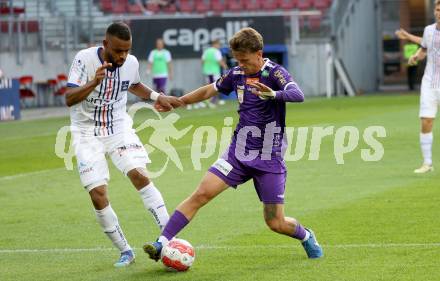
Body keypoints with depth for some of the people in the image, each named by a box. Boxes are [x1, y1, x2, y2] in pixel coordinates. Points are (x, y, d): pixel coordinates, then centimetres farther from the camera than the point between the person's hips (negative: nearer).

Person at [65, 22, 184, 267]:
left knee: (139, 175, -21)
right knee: (98, 194, -11)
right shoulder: (86, 59, -17)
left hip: (119, 128, 2)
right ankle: (125, 251, 3)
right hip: (88, 134, -2)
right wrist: (94, 83, -38)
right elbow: (69, 99, -23)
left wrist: (158, 97, 9)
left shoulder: (132, 63, -4)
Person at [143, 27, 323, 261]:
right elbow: (208, 91, 21)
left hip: (269, 159, -4)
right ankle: (162, 244, -16)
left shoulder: (274, 73, -12)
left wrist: (273, 94, -51)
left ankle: (307, 237, 31)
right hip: (238, 154, 4)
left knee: (276, 224, -1)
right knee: (201, 193, -14)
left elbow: (298, 95, -32)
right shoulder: (237, 74, 5)